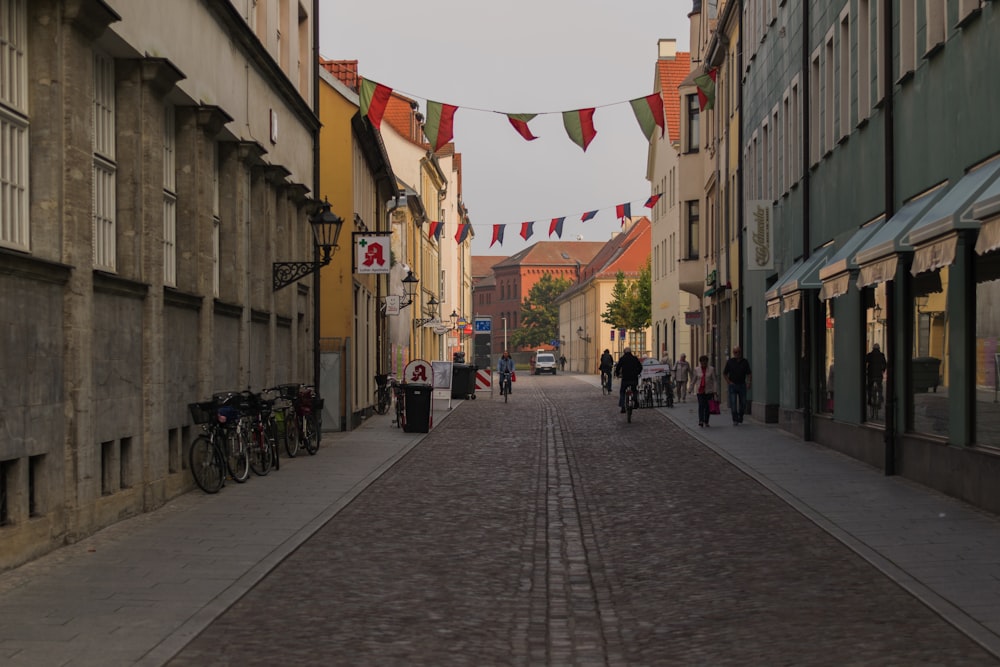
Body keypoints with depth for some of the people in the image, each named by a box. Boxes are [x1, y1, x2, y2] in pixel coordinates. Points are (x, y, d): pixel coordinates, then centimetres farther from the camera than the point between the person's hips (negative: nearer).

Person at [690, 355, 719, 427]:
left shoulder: (711, 369, 1)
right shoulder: (696, 369, 4)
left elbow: (714, 380, 0)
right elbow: (693, 380, 10)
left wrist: (715, 390, -6)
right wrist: (691, 389, 10)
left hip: (709, 390, 0)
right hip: (700, 390, 0)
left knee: (707, 406, 5)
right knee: (701, 405, -12)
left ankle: (706, 421, 16)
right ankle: (701, 421, -22)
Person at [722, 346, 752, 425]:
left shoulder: (745, 362, 4)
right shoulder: (730, 362, 0)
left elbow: (748, 374, 7)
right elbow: (724, 373, 8)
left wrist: (748, 382, -8)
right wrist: (728, 382, -2)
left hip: (742, 385, 2)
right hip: (733, 385, -2)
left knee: (743, 403, 6)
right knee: (733, 403, -7)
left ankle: (740, 417, 27)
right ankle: (735, 420, -4)